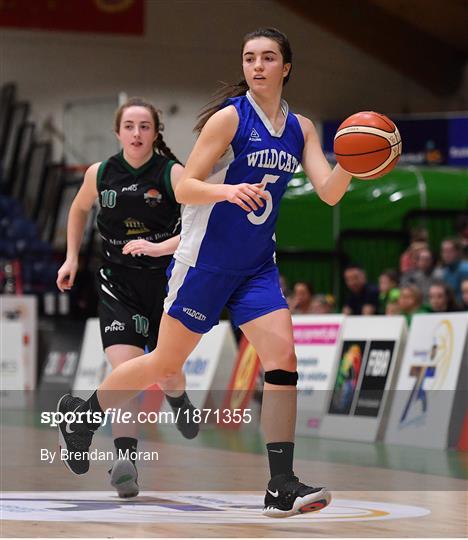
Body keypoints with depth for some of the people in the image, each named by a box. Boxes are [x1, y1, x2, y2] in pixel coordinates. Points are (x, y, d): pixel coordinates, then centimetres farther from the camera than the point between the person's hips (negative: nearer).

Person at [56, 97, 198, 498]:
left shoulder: (172, 173, -12)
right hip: (118, 283, 1)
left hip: (165, 279, -1)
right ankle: (125, 457, -24)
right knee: (124, 368, -17)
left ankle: (180, 401, 50)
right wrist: (72, 258, 13)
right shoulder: (100, 174, -1)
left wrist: (159, 247, -35)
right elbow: (79, 210, 20)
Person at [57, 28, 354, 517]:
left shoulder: (300, 128, 5)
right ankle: (82, 413, 29)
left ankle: (281, 488, -10)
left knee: (282, 356, -11)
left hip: (256, 266, 5)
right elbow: (183, 188, -14)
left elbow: (329, 192, -4)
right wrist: (228, 190, -32)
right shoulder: (229, 117, -12)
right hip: (206, 259, -5)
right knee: (166, 362, 4)